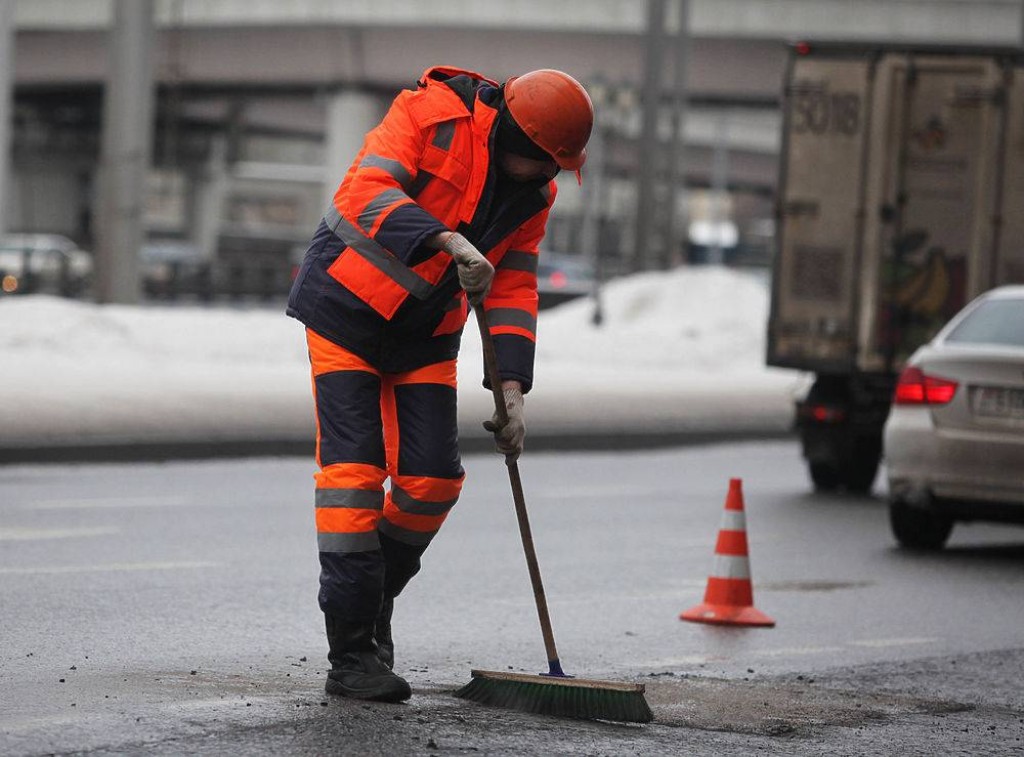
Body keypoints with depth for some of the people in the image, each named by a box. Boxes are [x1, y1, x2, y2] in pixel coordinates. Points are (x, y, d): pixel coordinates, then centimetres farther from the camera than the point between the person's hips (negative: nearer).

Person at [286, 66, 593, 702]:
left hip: (426, 335, 6)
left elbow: (513, 289, 2)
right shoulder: (433, 112, -20)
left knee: (433, 481, -2)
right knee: (353, 470, -11)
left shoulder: (534, 191, -1)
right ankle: (352, 656, -8)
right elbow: (365, 192, -33)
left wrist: (511, 388, -10)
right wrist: (449, 242, -46)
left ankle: (371, 608, 23)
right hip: (347, 309, -6)